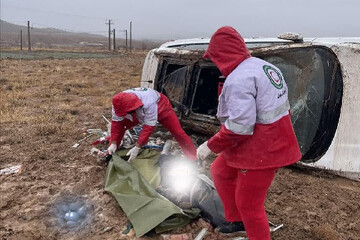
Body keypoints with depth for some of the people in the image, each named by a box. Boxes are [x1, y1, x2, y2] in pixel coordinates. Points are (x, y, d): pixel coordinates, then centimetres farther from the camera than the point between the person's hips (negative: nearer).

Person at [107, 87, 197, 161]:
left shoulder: (149, 103, -46)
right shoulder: (120, 104, -31)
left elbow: (148, 127, -41)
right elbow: (116, 123, -19)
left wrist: (137, 147, -41)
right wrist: (113, 143, -22)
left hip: (160, 106, -4)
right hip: (139, 113, 5)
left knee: (177, 132, -13)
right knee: (120, 125, -7)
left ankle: (194, 159, -2)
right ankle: (111, 154, 11)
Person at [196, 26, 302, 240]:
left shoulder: (238, 79, -22)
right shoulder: (266, 67, 8)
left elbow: (239, 126, -28)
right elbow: (275, 107, 13)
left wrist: (210, 146, -15)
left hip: (260, 151, -10)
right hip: (272, 143, 10)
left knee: (248, 205, 5)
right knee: (220, 171, 24)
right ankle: (238, 221, 37)